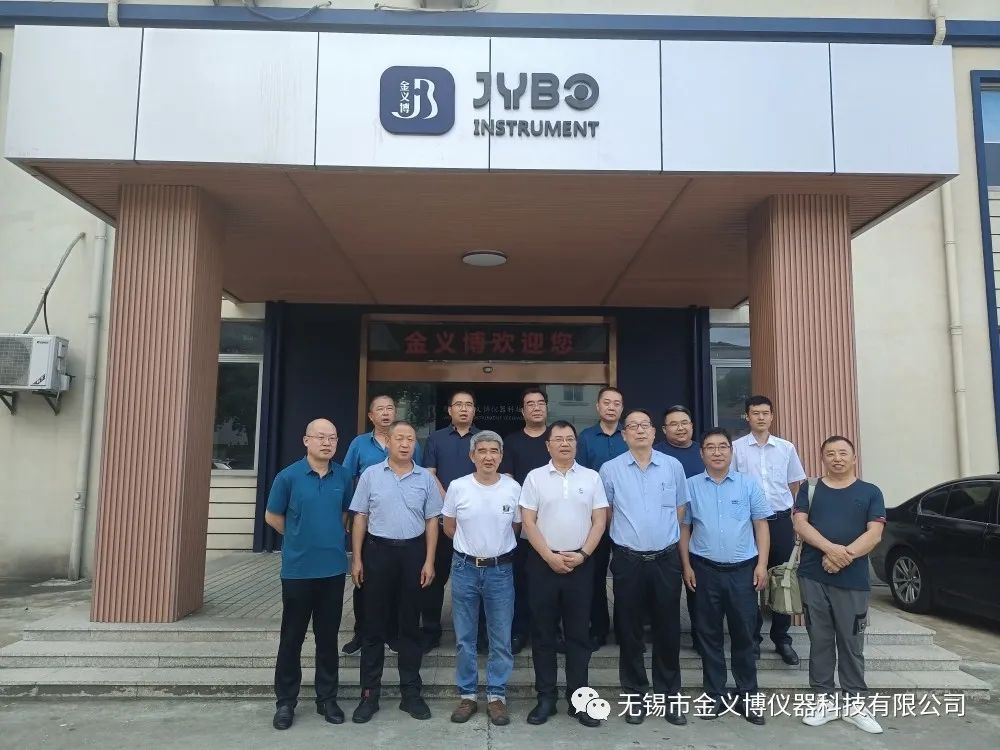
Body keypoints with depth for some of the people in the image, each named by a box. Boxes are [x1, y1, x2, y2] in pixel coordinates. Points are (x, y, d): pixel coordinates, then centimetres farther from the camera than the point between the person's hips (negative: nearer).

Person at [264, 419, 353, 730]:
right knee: (292, 637, 7)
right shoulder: (289, 476, -9)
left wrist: (330, 538, 9)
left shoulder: (343, 476, 0)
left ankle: (327, 698, 25)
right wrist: (301, 538, 8)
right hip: (298, 569, -2)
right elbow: (272, 516, 2)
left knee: (328, 637, 12)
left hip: (334, 568, 3)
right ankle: (285, 701, 22)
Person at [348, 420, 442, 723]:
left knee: (410, 625, 9)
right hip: (378, 551, -1)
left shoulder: (426, 478, 2)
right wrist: (356, 558, -2)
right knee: (374, 624, 6)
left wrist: (429, 561, -2)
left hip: (413, 553, 1)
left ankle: (411, 692, 21)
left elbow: (432, 521, 4)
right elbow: (360, 518, 3)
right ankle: (369, 693, 17)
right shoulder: (371, 474, 0)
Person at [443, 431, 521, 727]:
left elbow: (516, 529, 8)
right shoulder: (457, 487, -7)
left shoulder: (513, 488, -6)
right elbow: (449, 528, 7)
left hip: (500, 570, 0)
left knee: (501, 638, 8)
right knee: (464, 638, 10)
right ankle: (467, 695, 25)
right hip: (465, 568, 0)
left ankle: (496, 696, 23)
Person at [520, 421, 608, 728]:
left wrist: (582, 554, -8)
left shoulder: (591, 477, 5)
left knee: (578, 633, 7)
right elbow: (528, 521, -2)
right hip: (543, 562, -1)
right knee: (543, 632, 6)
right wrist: (550, 556, -10)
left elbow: (600, 520, 3)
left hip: (580, 563, 1)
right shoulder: (535, 477, 1)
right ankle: (545, 698, 16)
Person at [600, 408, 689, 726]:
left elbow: (680, 510, 11)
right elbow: (606, 514, 7)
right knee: (629, 630, 7)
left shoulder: (673, 466, 1)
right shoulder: (610, 469, -3)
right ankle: (635, 695, 21)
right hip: (628, 560, -1)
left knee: (668, 629, 9)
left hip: (666, 558, 1)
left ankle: (670, 695, 22)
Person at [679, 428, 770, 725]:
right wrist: (686, 566, 0)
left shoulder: (749, 484, 1)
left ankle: (747, 696, 21)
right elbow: (684, 528, 5)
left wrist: (762, 565, -3)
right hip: (705, 570, 0)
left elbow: (761, 525, 3)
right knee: (709, 634, 9)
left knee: (743, 634, 8)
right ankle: (715, 695, 21)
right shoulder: (691, 486, 1)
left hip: (743, 569, 0)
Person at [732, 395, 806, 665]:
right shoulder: (736, 448, -3)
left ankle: (782, 638, 22)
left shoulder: (786, 448, 5)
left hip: (781, 520, 2)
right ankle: (752, 637, 20)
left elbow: (795, 485, 14)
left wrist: (797, 516, 12)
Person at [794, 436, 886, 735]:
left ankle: (854, 702, 18)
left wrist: (844, 556, -17)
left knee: (851, 642, 6)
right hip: (813, 577, 1)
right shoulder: (809, 489, 9)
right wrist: (830, 548, -19)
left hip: (853, 580, -1)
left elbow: (874, 534, -3)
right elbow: (800, 524, -2)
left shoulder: (870, 493, 6)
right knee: (820, 640, 7)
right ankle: (825, 698, 17)